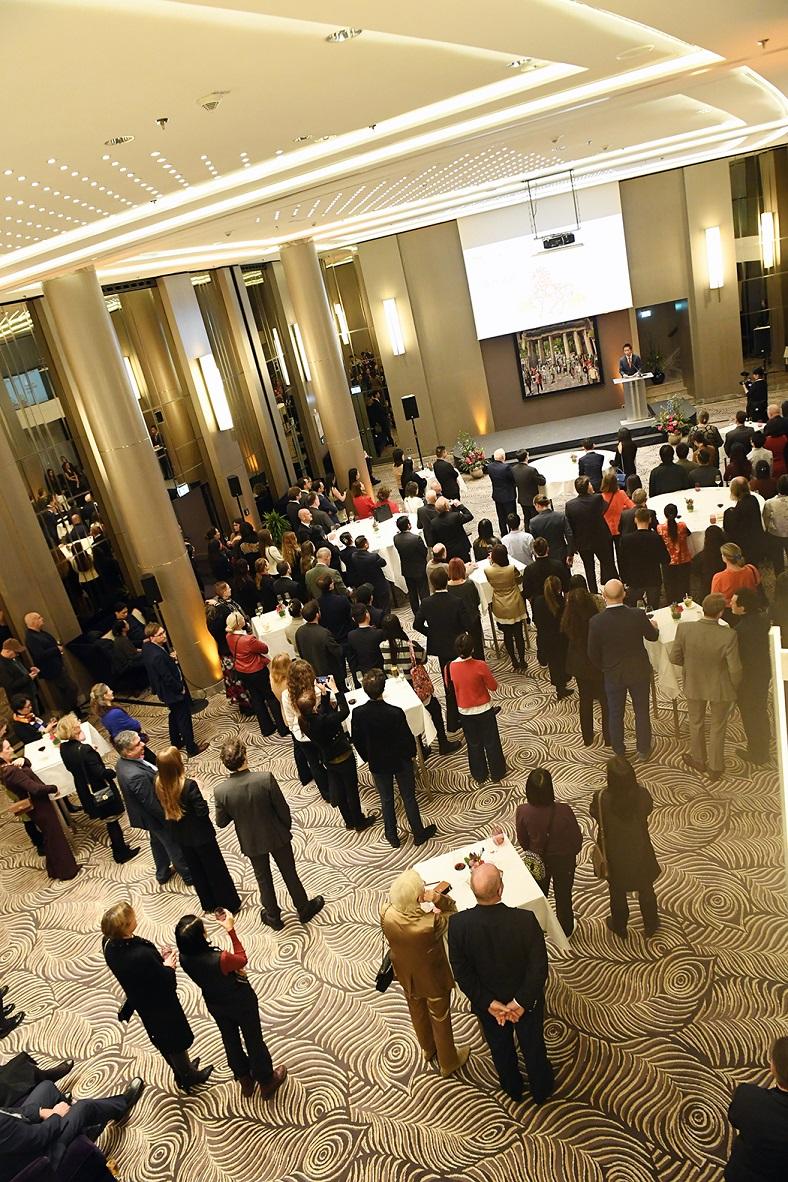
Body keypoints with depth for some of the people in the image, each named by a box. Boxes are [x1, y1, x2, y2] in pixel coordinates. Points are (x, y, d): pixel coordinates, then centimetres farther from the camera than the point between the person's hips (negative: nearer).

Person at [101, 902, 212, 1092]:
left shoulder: (110, 947, -19)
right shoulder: (142, 954, -43)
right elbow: (167, 984, -30)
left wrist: (158, 959, -5)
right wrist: (168, 966, -14)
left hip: (142, 1003, 7)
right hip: (161, 1005, -7)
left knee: (162, 1041, 30)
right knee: (176, 1042, 21)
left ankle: (182, 1071, 53)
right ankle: (189, 1077, 46)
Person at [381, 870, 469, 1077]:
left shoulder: (386, 914, -31)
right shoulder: (431, 923, -42)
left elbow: (391, 901, -5)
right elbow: (452, 913, -21)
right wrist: (439, 898, -36)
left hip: (406, 976, 4)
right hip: (433, 980, -4)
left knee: (418, 1013, 33)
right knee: (440, 1021, 25)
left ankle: (428, 1049, 60)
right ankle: (448, 1063, 51)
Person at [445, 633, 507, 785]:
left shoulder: (449, 668, -17)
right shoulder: (481, 666, -25)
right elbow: (494, 687, -12)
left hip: (465, 712, 2)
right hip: (484, 710, -2)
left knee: (474, 745, 21)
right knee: (491, 743, 18)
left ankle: (479, 777, 35)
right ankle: (497, 774, 34)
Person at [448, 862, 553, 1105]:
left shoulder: (458, 924, -30)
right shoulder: (525, 920, -34)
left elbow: (461, 972, -20)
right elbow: (539, 967, -25)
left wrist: (489, 1003, -12)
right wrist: (521, 1001, -15)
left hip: (488, 1002, 1)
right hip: (527, 1000, -1)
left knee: (501, 1048, 30)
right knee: (533, 1045, 28)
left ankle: (513, 1090, 55)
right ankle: (541, 1090, 54)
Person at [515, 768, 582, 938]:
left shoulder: (522, 812, -29)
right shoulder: (563, 810, -35)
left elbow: (522, 839, -10)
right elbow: (576, 836, -17)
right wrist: (574, 851, 6)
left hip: (538, 859, 2)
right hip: (563, 858, -2)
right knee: (563, 894, 25)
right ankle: (566, 928, 49)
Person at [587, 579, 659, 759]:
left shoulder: (596, 622, -22)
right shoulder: (638, 615, -21)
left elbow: (593, 655, -10)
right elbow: (653, 636, 0)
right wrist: (654, 626, 24)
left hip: (613, 675, -1)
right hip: (639, 672, 1)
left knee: (615, 714, 17)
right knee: (642, 711, 19)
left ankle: (619, 752, 33)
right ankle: (644, 749, 35)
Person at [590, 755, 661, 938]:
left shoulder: (602, 798, -31)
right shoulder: (642, 794, -27)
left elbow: (594, 815, -9)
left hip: (615, 853, -1)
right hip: (640, 851, 1)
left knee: (617, 892, 25)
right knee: (645, 889, 28)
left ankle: (620, 927, 47)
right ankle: (650, 925, 49)